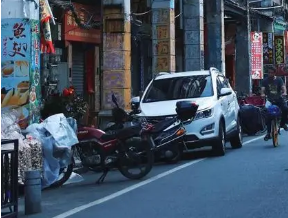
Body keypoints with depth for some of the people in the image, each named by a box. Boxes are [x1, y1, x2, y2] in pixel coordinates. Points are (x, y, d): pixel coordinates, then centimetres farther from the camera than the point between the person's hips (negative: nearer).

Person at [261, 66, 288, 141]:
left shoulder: (279, 80, 2)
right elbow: (263, 88, -11)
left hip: (279, 99, 0)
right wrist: (262, 94, -35)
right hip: (270, 100, 0)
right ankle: (268, 133, -1)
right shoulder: (265, 81, 2)